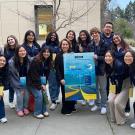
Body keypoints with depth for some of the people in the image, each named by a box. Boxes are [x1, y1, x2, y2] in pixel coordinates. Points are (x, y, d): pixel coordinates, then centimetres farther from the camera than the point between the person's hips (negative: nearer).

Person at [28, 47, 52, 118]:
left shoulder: (48, 61, -1)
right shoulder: (36, 60, -21)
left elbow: (46, 74, 3)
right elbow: (34, 74, -21)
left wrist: (44, 84, -7)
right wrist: (40, 85, -18)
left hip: (41, 81, 6)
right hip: (33, 82, -6)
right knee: (39, 95, -13)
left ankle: (44, 110, 15)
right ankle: (37, 113, 0)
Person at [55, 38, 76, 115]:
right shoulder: (58, 56, 1)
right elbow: (57, 69, -4)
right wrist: (60, 79, -13)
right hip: (64, 78, -3)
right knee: (65, 93, -2)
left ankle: (72, 107, 24)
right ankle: (66, 110, 11)